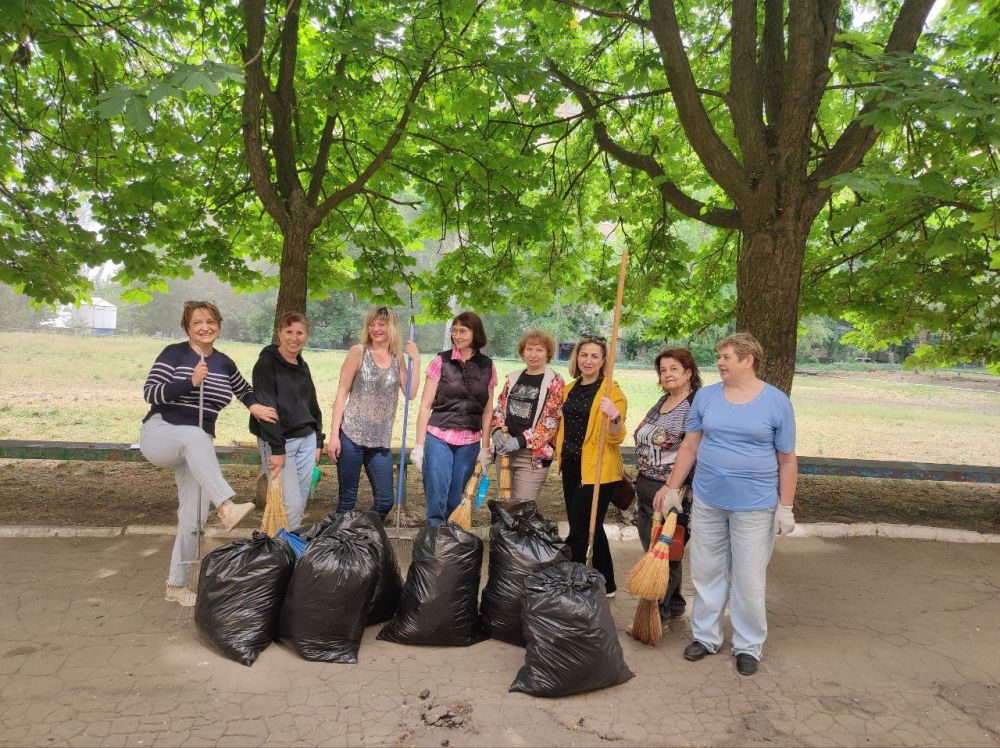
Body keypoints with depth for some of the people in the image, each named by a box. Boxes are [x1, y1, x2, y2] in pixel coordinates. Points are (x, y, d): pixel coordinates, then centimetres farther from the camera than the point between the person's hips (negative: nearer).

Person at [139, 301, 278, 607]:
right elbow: (150, 392, -14)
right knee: (195, 435, -41)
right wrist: (190, 381, -25)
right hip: (160, 433, -5)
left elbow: (244, 389, 25)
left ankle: (176, 584, 16)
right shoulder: (174, 353, -5)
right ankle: (228, 507, -55)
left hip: (196, 448, 5)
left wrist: (254, 406, 5)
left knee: (193, 520, 0)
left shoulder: (224, 363, 9)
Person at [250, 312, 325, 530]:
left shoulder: (303, 366, 13)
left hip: (306, 440, 7)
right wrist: (277, 449, -20)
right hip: (278, 440, -7)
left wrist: (318, 441, 14)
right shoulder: (266, 363, -8)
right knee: (291, 503, -10)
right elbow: (266, 408, -15)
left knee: (301, 502, 8)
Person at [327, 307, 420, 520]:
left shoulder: (398, 358, 8)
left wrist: (415, 360, -3)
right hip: (351, 435, -4)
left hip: (381, 440, 4)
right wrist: (334, 435, -8)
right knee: (347, 500, 3)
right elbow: (342, 393, -3)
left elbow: (411, 394, -2)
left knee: (385, 501, 7)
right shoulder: (358, 352, -2)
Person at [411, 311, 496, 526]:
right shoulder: (441, 361, -1)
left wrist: (485, 448, 7)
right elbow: (425, 406, 0)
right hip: (438, 438, -2)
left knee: (455, 500, 9)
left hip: (469, 443, 2)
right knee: (436, 498, -5)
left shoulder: (487, 366, 6)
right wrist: (418, 444, -3)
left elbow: (487, 409, 10)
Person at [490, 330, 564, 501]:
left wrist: (521, 440, -18)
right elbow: (499, 409, 16)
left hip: (534, 454, -5)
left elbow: (552, 421, -12)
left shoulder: (555, 382, -5)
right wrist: (497, 431, -5)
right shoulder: (513, 378, 12)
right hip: (505, 450, 6)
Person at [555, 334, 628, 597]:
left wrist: (615, 417, -33)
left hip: (597, 469, -7)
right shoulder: (569, 389, 12)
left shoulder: (612, 391, -9)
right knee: (590, 528, 16)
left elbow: (616, 437, -16)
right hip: (571, 466, 7)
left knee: (579, 532, -4)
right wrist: (558, 449, 12)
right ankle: (606, 585, 31)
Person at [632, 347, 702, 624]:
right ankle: (674, 605, 30)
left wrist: (672, 487, -24)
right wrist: (641, 481, 22)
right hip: (646, 487, 9)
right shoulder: (662, 402, 14)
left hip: (672, 492, -9)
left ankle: (655, 612, 9)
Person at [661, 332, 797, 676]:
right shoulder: (705, 396, 3)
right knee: (706, 572, 12)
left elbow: (787, 460, -1)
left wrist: (785, 507, -4)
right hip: (707, 500, 3)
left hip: (754, 505, -3)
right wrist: (672, 488, 5)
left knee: (749, 580, 5)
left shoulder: (777, 401, -4)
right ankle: (705, 636, 28)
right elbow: (689, 447, 6)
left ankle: (749, 646, 23)